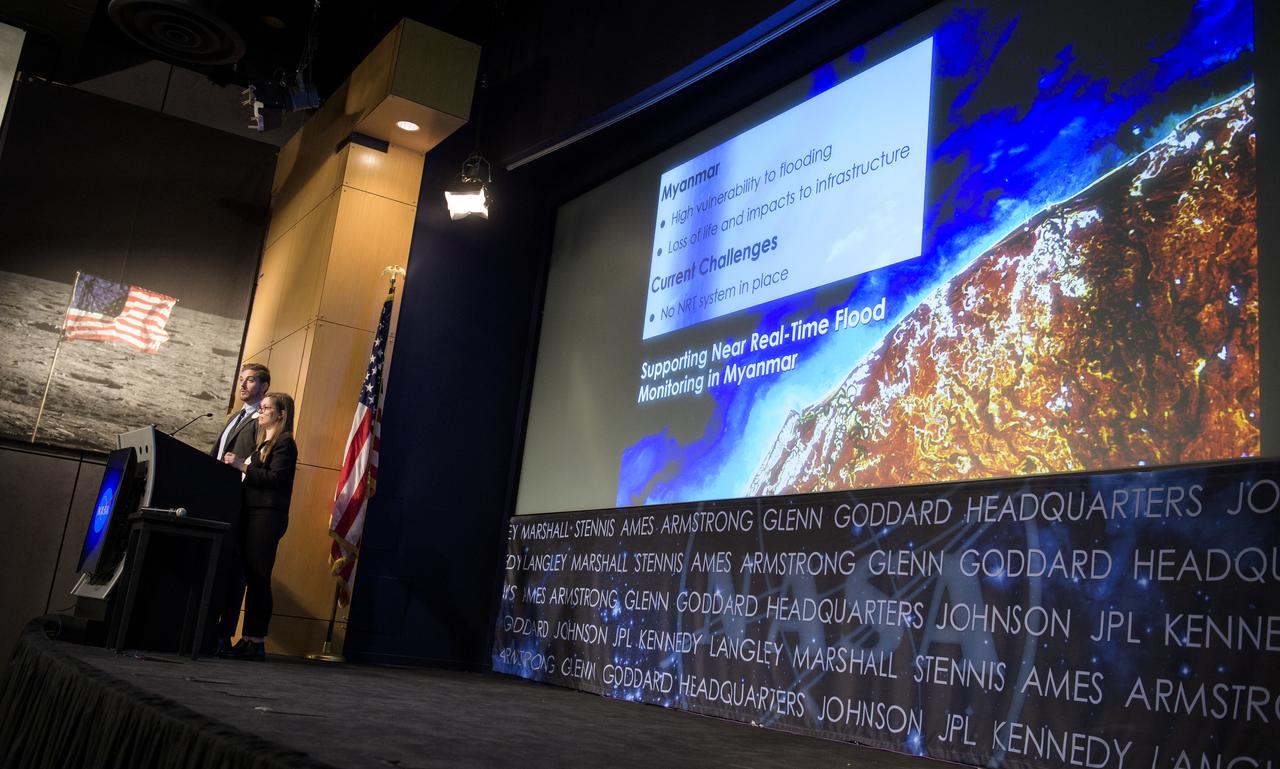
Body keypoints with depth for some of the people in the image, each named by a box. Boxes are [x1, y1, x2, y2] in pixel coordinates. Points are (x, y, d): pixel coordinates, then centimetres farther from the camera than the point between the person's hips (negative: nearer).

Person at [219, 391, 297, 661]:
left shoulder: (284, 442, -4)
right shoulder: (263, 442, 24)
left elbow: (275, 478, -15)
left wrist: (242, 465, -14)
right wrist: (237, 465, 8)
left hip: (267, 515, -9)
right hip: (250, 513, 9)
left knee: (258, 578, -9)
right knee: (248, 577, 6)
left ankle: (256, 642, -6)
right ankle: (247, 639, 9)